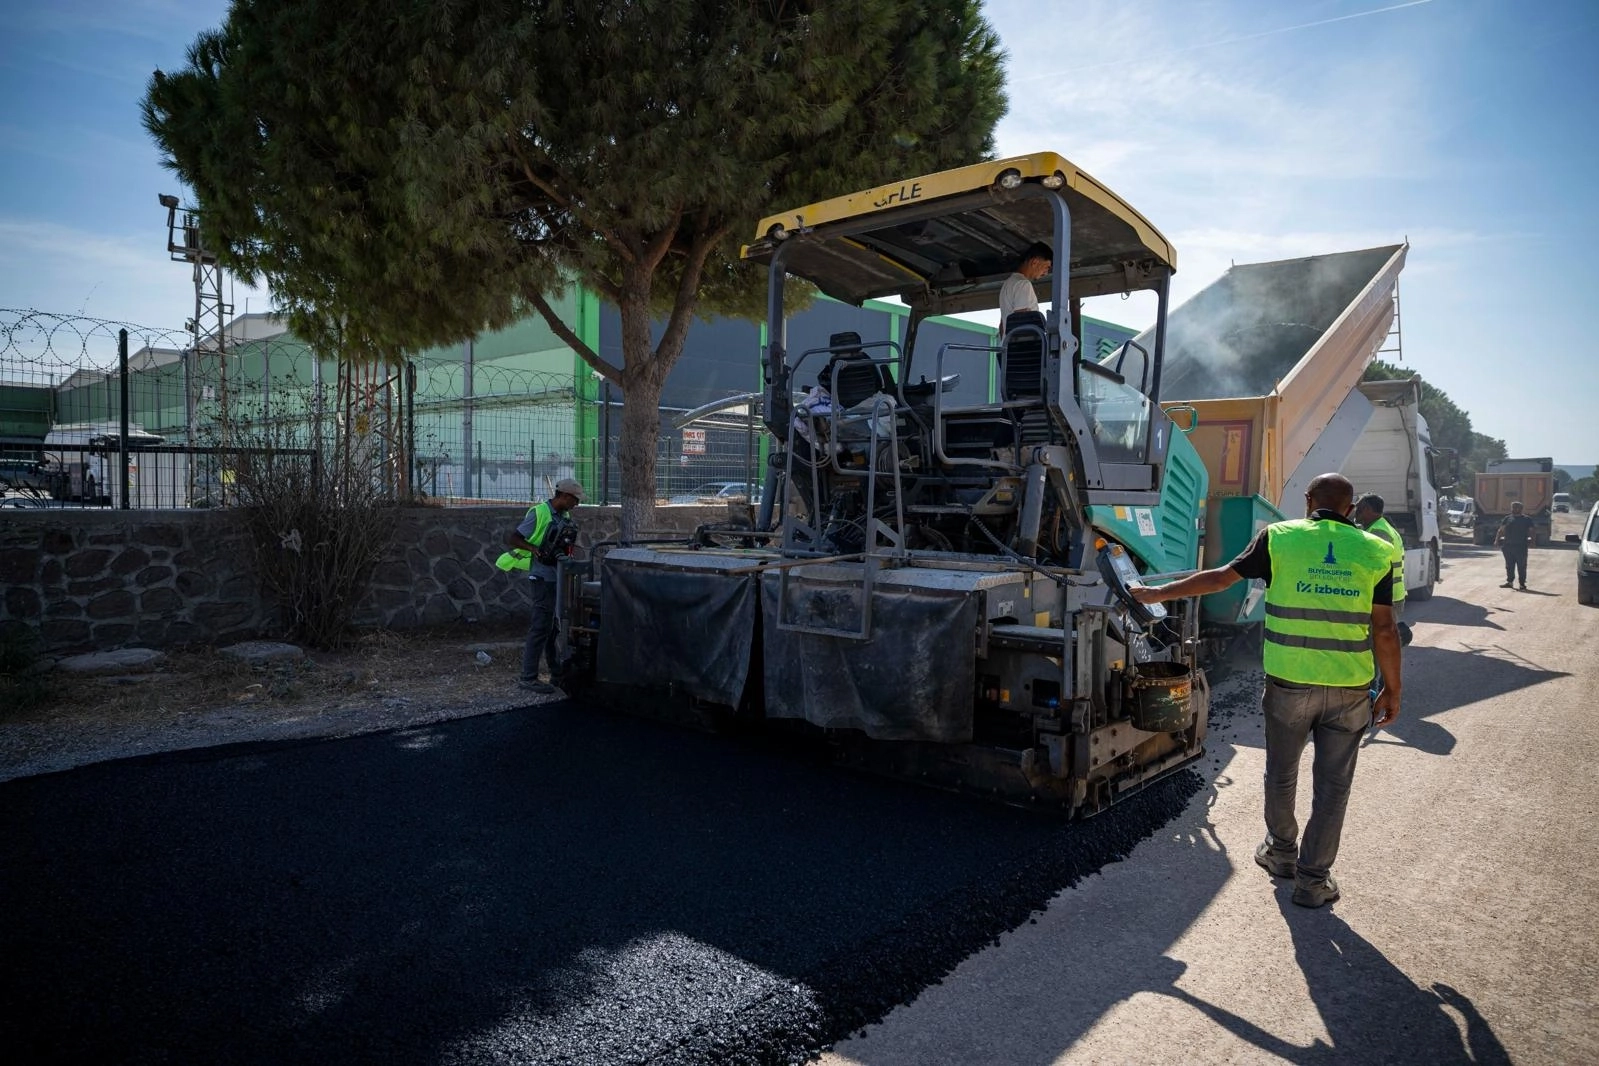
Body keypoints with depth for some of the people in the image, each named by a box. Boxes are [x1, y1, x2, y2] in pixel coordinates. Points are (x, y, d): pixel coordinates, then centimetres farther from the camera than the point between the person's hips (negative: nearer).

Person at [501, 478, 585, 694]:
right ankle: (528, 677, -2)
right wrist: (534, 549, -25)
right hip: (542, 579, -9)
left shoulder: (563, 517, 11)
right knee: (541, 627, -8)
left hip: (557, 578, 9)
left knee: (554, 625, 16)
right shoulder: (538, 514, -14)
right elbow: (511, 539, -15)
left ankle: (557, 671, 26)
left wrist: (569, 539, 2)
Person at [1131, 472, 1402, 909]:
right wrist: (1392, 689, 9)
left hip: (1289, 683, -1)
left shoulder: (1279, 538, -4)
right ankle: (1313, 878, 19)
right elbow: (1384, 631, -2)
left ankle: (1281, 852, 37)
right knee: (1333, 784, 12)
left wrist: (1157, 594, 9)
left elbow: (1219, 578, -1)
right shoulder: (1374, 551, -1)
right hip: (1350, 689, 1)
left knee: (1281, 774, 19)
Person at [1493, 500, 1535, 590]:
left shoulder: (1527, 519, 6)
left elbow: (1530, 531, 6)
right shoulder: (1507, 518, 11)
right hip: (1508, 545, 3)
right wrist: (1497, 540, 0)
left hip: (1521, 546, -3)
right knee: (1509, 565, 9)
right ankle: (1509, 581, 18)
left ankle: (1522, 584, 5)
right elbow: (1501, 530, 10)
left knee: (1521, 566, 0)